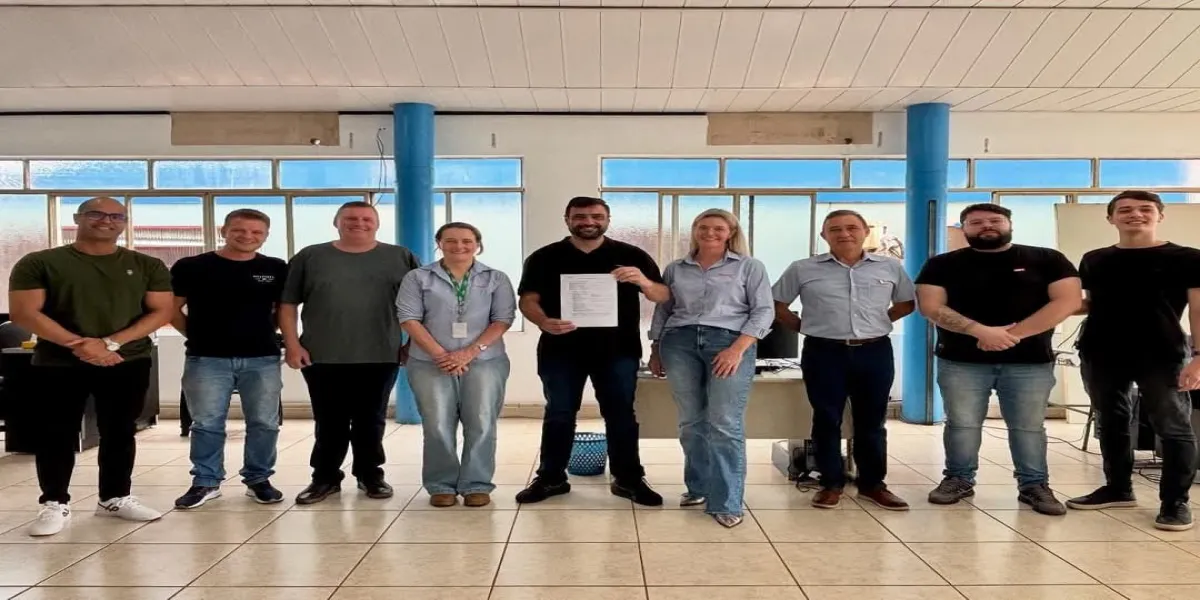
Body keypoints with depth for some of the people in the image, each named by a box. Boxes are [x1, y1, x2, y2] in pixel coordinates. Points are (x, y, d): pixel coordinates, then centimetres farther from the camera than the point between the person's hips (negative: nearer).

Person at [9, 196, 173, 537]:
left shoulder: (148, 266, 5)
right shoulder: (39, 263, 1)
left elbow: (161, 312, 0)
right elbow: (24, 313, -6)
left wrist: (111, 343, -13)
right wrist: (78, 344, -17)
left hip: (129, 363, 2)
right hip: (57, 364, -1)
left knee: (120, 433, 8)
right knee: (57, 434, 3)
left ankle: (116, 498, 21)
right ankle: (55, 505, 14)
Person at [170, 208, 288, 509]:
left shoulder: (276, 269, 4)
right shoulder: (191, 267, 0)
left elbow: (284, 308, 14)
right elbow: (172, 308, 8)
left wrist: (264, 332, 5)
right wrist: (197, 335, 6)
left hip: (262, 359, 1)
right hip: (206, 359, -1)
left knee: (264, 423, 6)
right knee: (206, 423, 5)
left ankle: (259, 480, 20)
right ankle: (205, 482, 18)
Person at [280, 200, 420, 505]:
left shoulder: (401, 258, 4)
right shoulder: (309, 257, 5)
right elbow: (287, 304, 6)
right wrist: (292, 344, -2)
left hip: (381, 357, 0)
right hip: (322, 357, 0)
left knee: (371, 421, 9)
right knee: (329, 422, 7)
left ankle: (370, 475, 23)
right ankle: (325, 477, 22)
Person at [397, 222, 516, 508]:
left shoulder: (496, 279, 7)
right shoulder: (418, 278, 6)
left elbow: (503, 319, -1)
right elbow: (409, 319, -1)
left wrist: (470, 352, -12)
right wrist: (441, 355, -12)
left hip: (484, 361, 0)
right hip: (430, 363, 0)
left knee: (481, 424, -2)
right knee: (437, 426, 0)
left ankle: (477, 485, 8)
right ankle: (440, 486, 11)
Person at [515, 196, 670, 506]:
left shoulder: (632, 256, 2)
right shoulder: (544, 258, 4)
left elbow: (664, 297, 0)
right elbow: (528, 299, -1)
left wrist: (644, 282, -23)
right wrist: (544, 322, -22)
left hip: (617, 350, 0)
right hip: (560, 350, 0)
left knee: (621, 415, 6)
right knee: (558, 415, 9)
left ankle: (628, 479, 18)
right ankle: (551, 478, 21)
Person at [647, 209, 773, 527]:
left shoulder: (750, 267, 8)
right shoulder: (675, 269, 16)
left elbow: (763, 311, 0)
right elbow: (661, 311, 20)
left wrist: (738, 348, -11)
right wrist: (655, 351, 15)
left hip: (729, 343, -3)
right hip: (680, 343, 3)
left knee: (725, 425, -8)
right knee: (691, 422, 7)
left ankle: (726, 502, -2)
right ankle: (698, 487, 22)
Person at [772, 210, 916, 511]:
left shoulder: (890, 267, 5)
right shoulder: (803, 269, -1)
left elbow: (907, 303, 16)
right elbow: (777, 305, 5)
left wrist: (875, 323, 7)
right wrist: (805, 327, 2)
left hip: (875, 352, 2)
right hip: (824, 353, -1)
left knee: (872, 421, 9)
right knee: (827, 420, 4)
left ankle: (873, 484, 21)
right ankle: (831, 484, 16)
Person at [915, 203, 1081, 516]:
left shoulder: (1047, 260, 5)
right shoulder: (943, 264, 4)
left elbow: (1067, 300, -5)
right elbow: (931, 306, -6)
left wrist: (1012, 333, -14)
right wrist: (981, 331, -19)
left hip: (1031, 362, 0)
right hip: (960, 361, 0)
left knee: (1029, 427, 5)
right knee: (961, 424, 5)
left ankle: (1035, 485, 18)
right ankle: (959, 479, 19)